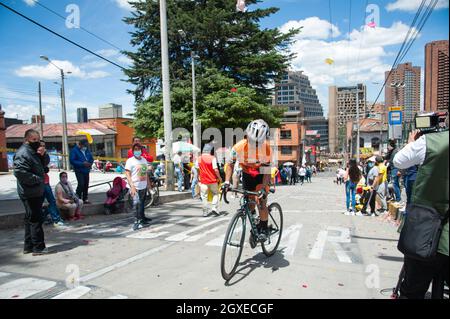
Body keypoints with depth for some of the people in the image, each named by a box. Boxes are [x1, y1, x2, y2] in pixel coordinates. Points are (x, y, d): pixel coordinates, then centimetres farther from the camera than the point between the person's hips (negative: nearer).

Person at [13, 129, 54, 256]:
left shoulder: (33, 152, 17)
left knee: (31, 219, 15)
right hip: (30, 193, -10)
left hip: (37, 192, 10)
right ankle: (38, 247, 0)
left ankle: (29, 246, 25)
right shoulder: (23, 153, -15)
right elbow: (19, 172, -26)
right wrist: (37, 179, -19)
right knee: (35, 219, -6)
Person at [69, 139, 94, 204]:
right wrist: (82, 164, -21)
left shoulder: (87, 150, 12)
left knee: (86, 185, 7)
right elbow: (72, 161, -14)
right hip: (79, 171, -6)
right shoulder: (74, 150, -7)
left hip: (86, 171, 6)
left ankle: (85, 199, 17)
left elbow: (91, 158, 18)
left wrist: (90, 163, -4)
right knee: (81, 184, -17)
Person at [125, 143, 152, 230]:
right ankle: (137, 222, 0)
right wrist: (132, 186, -24)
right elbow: (128, 175, -15)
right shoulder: (130, 161, -9)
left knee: (142, 204, 18)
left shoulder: (144, 160, 12)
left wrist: (148, 183, 17)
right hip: (136, 187, -7)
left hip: (144, 186, 7)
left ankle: (142, 218, 32)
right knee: (138, 205, -8)